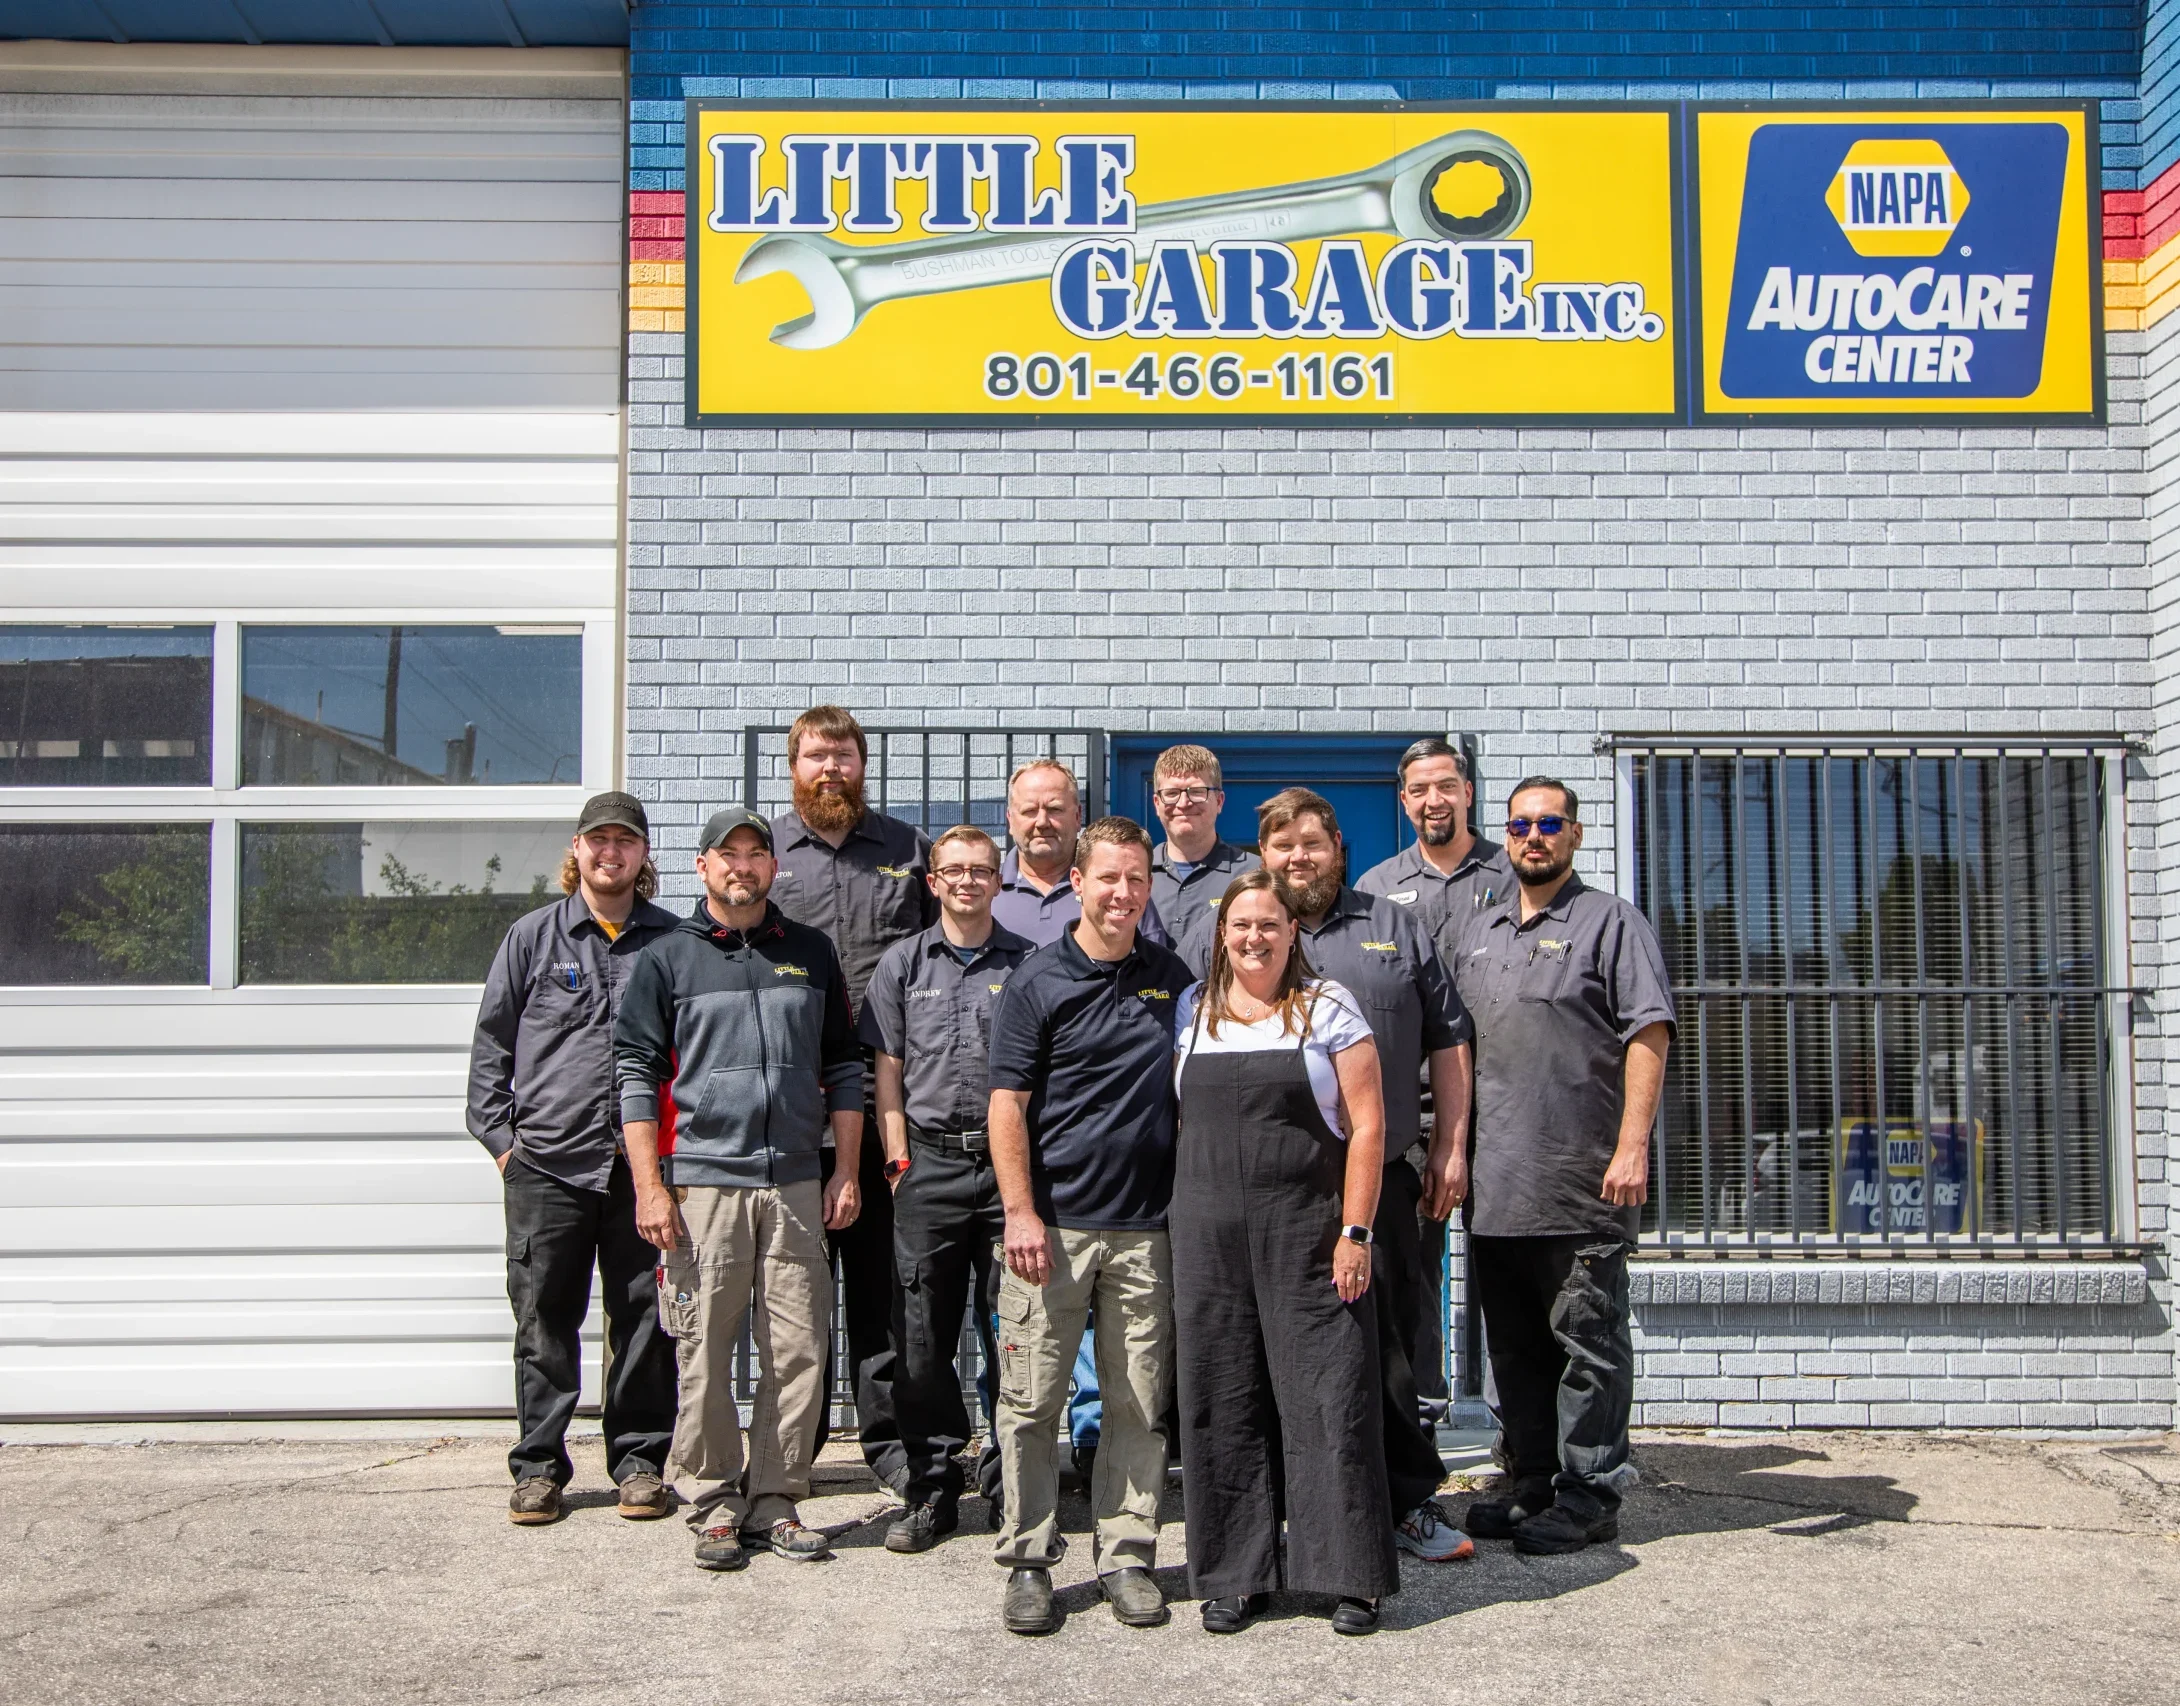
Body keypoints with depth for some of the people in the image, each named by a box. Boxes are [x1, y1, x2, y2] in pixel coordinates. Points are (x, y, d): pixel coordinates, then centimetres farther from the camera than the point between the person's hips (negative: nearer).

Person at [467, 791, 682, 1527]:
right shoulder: (533, 935, 8)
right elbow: (491, 1044, 10)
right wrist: (499, 1136, 3)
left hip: (643, 1160, 0)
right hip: (547, 1162, 0)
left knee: (643, 1316, 5)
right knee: (545, 1317, 5)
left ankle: (639, 1461, 18)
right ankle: (539, 1467, 17)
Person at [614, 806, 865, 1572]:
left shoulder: (811, 953, 13)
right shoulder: (666, 958, 6)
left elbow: (843, 1068, 16)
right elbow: (637, 1075, 3)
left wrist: (846, 1172, 9)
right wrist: (648, 1185, -5)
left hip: (796, 1185, 2)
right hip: (701, 1183, -2)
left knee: (798, 1349, 1)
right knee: (706, 1352, -1)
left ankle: (774, 1499, 13)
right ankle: (714, 1503, 12)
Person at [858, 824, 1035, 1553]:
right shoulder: (903, 965, 10)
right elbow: (886, 1071, 10)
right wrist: (899, 1158, 2)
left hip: (1007, 1162, -1)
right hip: (928, 1164, 1)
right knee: (924, 1334, 3)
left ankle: (1007, 1480, 15)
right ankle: (931, 1488, 13)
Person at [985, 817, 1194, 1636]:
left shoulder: (1174, 979, 10)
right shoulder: (1038, 981, -1)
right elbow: (1007, 1104, -4)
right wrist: (1020, 1212, -12)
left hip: (1147, 1229, 3)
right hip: (1053, 1225, -3)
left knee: (1140, 1405, 7)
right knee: (1032, 1401, 1)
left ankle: (1127, 1555, 19)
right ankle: (1028, 1560, 13)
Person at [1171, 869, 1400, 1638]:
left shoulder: (1329, 1009, 0)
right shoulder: (1191, 1011, 10)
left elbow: (1367, 1124, -4)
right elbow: (1178, 1117, 15)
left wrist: (1354, 1233, -10)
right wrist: (1180, 1219, 7)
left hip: (1307, 1230, -3)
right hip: (1208, 1233, 3)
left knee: (1327, 1399, -1)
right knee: (1222, 1406, 7)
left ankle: (1352, 1575, 11)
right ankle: (1234, 1574, 19)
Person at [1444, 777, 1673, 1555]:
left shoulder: (1611, 922, -1)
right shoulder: (1479, 932, 17)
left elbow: (1649, 1035, -9)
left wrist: (1633, 1146, -17)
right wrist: (1448, 1145, 11)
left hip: (1583, 1183, -6)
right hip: (1496, 1183, 6)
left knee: (1587, 1339, 0)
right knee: (1515, 1345, 13)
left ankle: (1588, 1495, 9)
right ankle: (1531, 1483, 24)